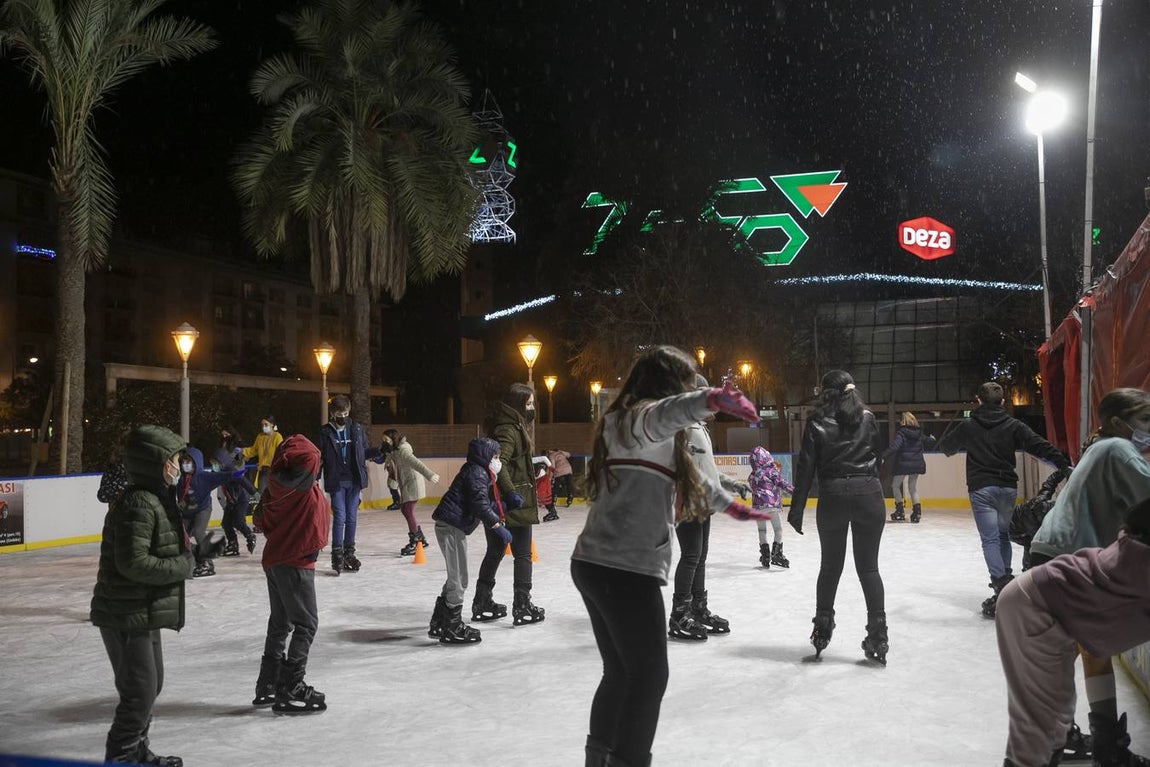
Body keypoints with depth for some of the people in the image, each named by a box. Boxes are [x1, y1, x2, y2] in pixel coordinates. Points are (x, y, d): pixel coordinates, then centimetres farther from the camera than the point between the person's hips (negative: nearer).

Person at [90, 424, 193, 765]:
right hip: (126, 615, -11)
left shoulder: (155, 498, 11)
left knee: (151, 684, 22)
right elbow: (134, 563, -27)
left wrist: (187, 555, 4)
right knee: (140, 692, -5)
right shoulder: (139, 503, -22)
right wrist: (182, 566, -17)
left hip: (143, 612, 11)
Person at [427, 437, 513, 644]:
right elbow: (479, 505, -21)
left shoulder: (477, 472, 20)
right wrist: (498, 526, -20)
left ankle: (438, 624, 26)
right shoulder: (477, 473, -12)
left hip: (450, 526, 11)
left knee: (455, 578, 18)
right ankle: (452, 628, 2)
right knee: (458, 579, -4)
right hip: (452, 526, -11)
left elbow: (486, 504, 23)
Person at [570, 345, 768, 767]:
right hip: (625, 570, -10)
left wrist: (731, 504, 47)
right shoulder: (638, 418, -9)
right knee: (649, 675, 0)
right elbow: (665, 412, -37)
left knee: (621, 671, 22)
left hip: (596, 565, 10)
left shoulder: (625, 424, 21)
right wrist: (710, 399, -57)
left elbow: (687, 474, 35)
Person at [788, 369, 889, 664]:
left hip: (832, 496, -1)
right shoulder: (867, 418, 5)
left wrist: (796, 509, -1)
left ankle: (822, 629, 23)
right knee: (868, 567, 6)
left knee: (830, 565, 14)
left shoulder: (817, 422, -2)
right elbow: (878, 456, 9)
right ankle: (878, 636, 2)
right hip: (868, 494, 1)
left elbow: (806, 467, -4)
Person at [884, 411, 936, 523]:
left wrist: (884, 457, -33)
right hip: (917, 464, 6)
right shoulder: (919, 434, 7)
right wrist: (932, 439, 47)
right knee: (913, 487, 17)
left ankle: (900, 511, 4)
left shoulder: (901, 433, -12)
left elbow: (894, 447, -26)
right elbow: (930, 442, 23)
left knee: (895, 485, 11)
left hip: (903, 464, -6)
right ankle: (917, 511, 8)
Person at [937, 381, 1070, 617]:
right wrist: (1065, 464, -8)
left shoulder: (968, 426, 0)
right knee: (1003, 534, 20)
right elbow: (1039, 445, -7)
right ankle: (1005, 578, 25)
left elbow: (945, 445, 14)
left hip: (981, 488, -3)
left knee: (990, 538, -8)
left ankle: (1001, 582, -23)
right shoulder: (1013, 425, 2)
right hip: (1008, 487, 3)